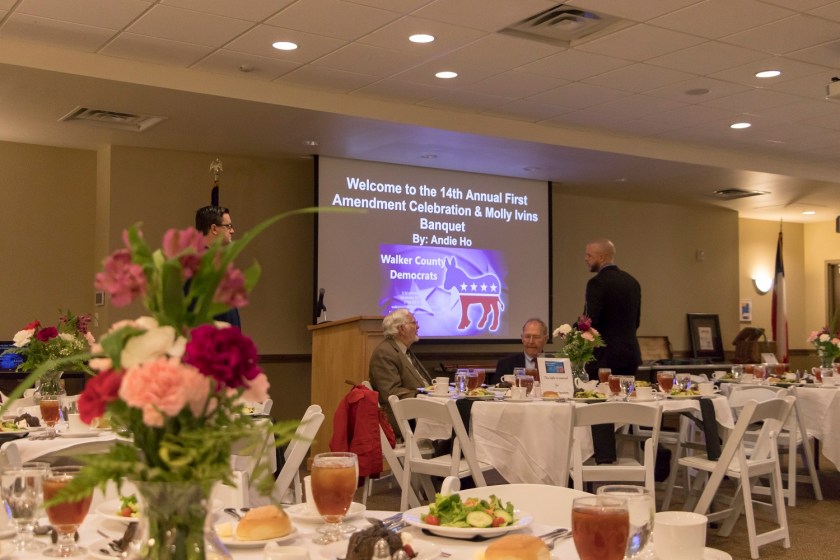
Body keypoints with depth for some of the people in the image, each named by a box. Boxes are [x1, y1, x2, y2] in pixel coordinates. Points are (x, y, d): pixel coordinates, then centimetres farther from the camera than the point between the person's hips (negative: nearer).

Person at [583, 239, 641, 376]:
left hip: (604, 358, -8)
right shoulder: (632, 282, 11)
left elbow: (590, 321, -18)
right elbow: (636, 321, 17)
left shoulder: (597, 282, -13)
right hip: (631, 355, 8)